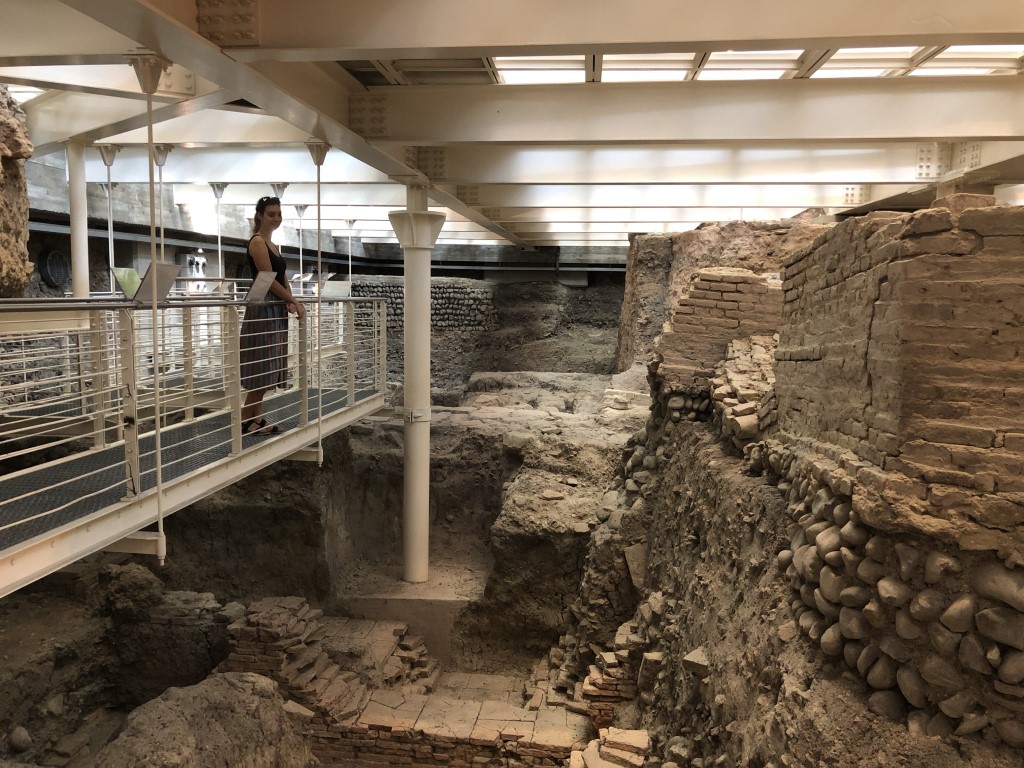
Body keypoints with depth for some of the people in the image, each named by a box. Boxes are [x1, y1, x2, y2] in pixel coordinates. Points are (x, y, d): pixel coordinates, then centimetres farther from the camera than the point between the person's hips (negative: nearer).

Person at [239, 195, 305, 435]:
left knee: (269, 367, 9)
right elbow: (269, 279, -17)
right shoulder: (257, 242, -10)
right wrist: (295, 302, -14)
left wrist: (290, 302, -2)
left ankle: (257, 419, 15)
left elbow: (282, 278, 15)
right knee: (261, 366, -7)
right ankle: (246, 420, 0)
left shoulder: (273, 245, 18)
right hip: (263, 309, -9)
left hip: (277, 309, 9)